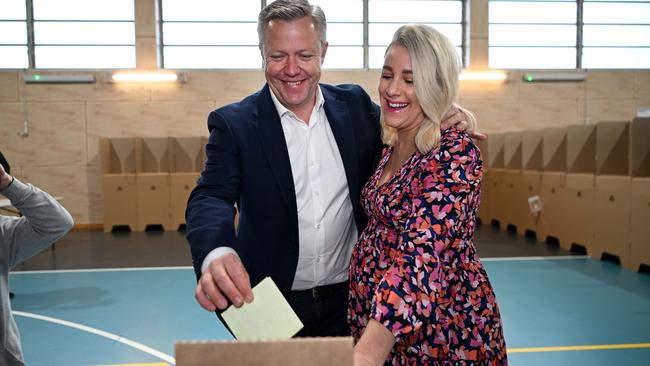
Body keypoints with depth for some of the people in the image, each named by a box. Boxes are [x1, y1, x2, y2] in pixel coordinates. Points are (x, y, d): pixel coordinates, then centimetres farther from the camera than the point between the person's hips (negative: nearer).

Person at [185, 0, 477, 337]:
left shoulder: (355, 104, 0)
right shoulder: (234, 123, -8)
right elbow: (211, 198, -20)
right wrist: (216, 255, -42)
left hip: (349, 300, 2)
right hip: (272, 308, -2)